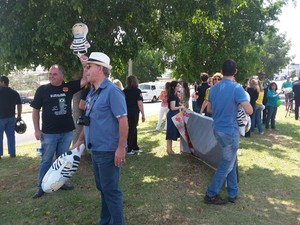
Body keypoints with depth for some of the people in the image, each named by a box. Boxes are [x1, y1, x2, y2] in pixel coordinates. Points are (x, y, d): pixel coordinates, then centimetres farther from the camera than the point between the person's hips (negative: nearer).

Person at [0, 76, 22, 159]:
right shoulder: (14, 93, 6)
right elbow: (19, 105, 9)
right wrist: (19, 116, 15)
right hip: (11, 117, 5)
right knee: (11, 135, 11)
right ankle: (12, 153, 13)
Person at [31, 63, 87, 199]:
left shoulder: (69, 87, -1)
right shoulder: (42, 89, -5)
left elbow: (85, 80, -8)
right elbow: (35, 110, -1)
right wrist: (37, 130, -5)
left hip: (67, 132, 2)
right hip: (49, 133, -2)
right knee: (46, 160, 8)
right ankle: (41, 187, 20)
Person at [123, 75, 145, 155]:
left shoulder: (124, 91, 5)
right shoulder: (137, 91, -10)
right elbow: (140, 104, -14)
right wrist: (143, 115, -8)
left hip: (126, 113, 6)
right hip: (134, 113, -6)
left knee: (133, 130, 18)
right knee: (131, 131, 3)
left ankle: (135, 147, 26)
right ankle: (128, 149, 8)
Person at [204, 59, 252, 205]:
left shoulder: (214, 88, 4)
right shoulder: (236, 88, -17)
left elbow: (209, 109, 15)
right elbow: (249, 111, -21)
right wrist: (241, 101, -2)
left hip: (217, 129, 7)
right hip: (230, 131, -7)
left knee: (231, 161, 19)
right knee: (227, 164, 7)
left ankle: (233, 193, 27)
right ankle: (211, 195, 15)